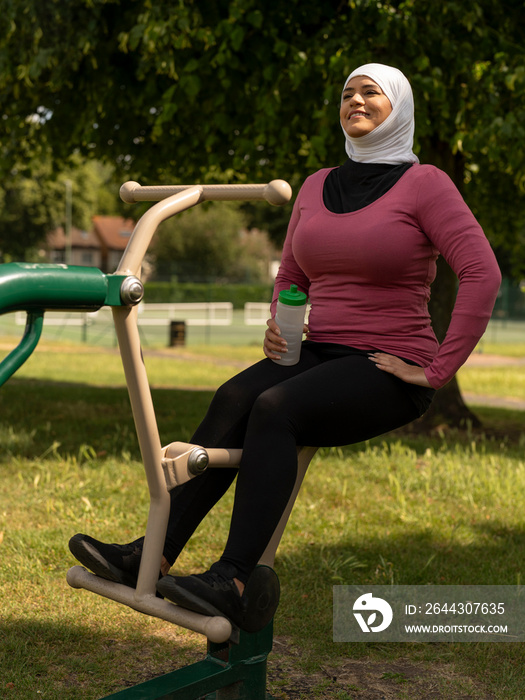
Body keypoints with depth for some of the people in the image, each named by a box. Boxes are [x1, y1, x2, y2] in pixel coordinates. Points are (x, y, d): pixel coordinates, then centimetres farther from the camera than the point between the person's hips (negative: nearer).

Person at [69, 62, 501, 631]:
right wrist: (276, 328, 2)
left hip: (389, 371, -5)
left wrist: (437, 371, -16)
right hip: (319, 354, 5)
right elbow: (289, 280, 24)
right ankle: (153, 554, -28)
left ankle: (231, 583, -34)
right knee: (233, 398, -24)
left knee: (274, 409, -32)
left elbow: (483, 275, -14)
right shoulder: (316, 187, 15)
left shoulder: (424, 183, -4)